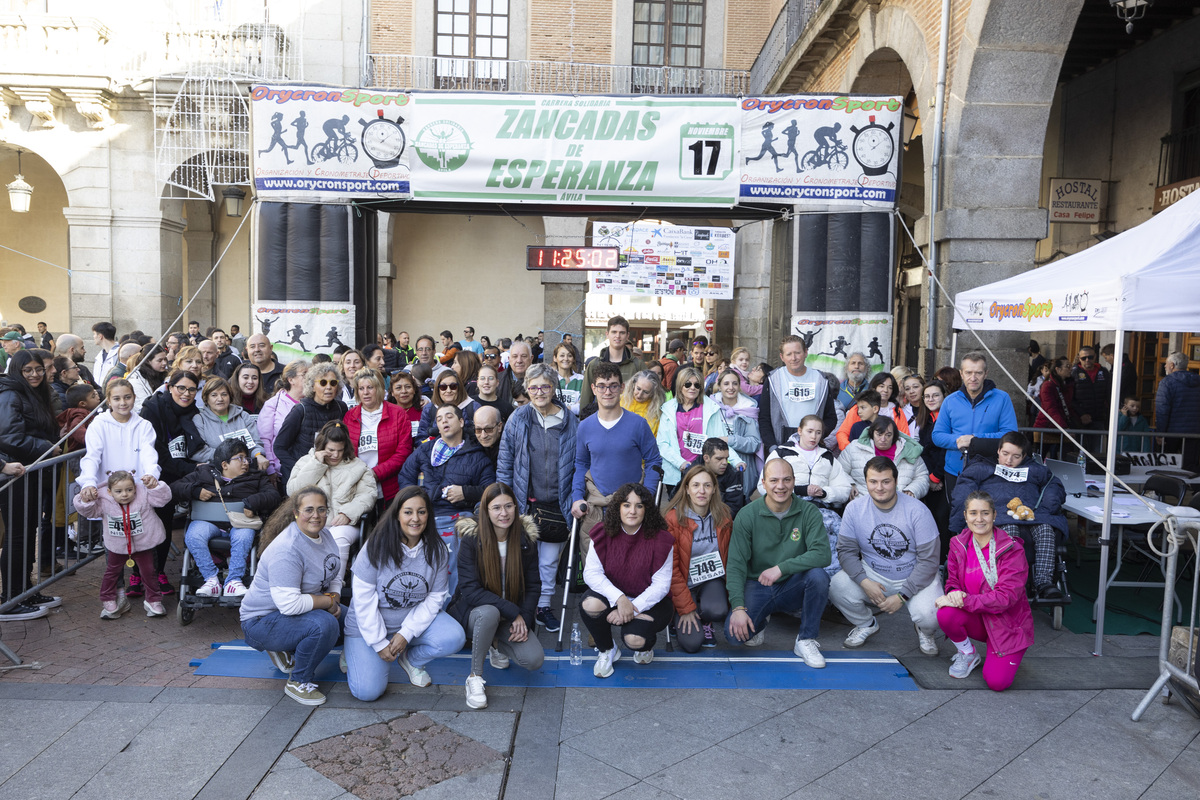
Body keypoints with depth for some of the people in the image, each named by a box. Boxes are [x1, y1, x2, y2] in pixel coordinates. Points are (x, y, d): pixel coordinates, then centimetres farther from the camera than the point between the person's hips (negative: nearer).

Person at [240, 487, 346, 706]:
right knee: (324, 624, -31)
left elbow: (336, 574, 13)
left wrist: (334, 596, -7)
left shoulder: (324, 534, 0)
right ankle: (298, 682, -9)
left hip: (303, 610, 9)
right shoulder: (286, 550, -28)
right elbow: (289, 604, -33)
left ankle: (289, 652, 14)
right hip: (263, 620, -9)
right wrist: (328, 602, -21)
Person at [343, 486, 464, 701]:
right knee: (368, 691, -14)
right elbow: (364, 600, -16)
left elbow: (435, 597, -7)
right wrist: (379, 643, -14)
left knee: (454, 638, -23)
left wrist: (406, 633, -16)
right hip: (369, 626, -3)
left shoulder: (437, 550, -10)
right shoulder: (376, 547, -19)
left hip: (416, 619, 3)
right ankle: (353, 652, 19)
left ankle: (411, 659, 8)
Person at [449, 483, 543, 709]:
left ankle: (497, 644, 13)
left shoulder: (526, 539, -5)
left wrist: (524, 618, -15)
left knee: (534, 660, -20)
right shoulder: (471, 540, -15)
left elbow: (533, 586, 1)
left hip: (514, 616, 3)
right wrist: (512, 612, -26)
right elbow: (470, 590, -21)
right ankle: (475, 677, -18)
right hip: (475, 609, -3)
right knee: (489, 612, -39)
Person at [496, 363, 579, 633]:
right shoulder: (518, 419, -2)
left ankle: (544, 605, 31)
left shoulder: (570, 422, 0)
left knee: (549, 562, 13)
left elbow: (578, 464, 4)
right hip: (525, 504, -1)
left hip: (557, 506, 1)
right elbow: (505, 461, 0)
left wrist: (575, 500, 0)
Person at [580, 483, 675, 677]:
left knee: (634, 639, -31)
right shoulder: (603, 534, -7)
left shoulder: (660, 539, -12)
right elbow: (591, 572, -14)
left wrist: (634, 608, -24)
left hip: (649, 601, -2)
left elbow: (661, 585, -12)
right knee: (590, 604, -31)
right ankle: (607, 650, 0)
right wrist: (619, 598, -29)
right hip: (612, 596, 2)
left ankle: (646, 644, 12)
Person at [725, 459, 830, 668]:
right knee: (734, 634, -24)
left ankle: (806, 641, -9)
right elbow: (735, 564, -11)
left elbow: (822, 554, -20)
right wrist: (738, 607, -23)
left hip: (792, 586, 1)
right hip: (756, 586, -1)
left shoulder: (808, 512, -7)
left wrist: (781, 568, -26)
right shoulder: (747, 515, -8)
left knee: (818, 575, -31)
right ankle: (760, 620, 14)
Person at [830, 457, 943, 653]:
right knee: (837, 587, -24)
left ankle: (925, 632, 12)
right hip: (873, 575, 2)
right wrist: (864, 582, -23)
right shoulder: (855, 508, -8)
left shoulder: (917, 511, -16)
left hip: (916, 578, -2)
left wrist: (902, 596, -19)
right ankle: (866, 624, 10)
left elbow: (929, 560, -14)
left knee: (928, 616, -31)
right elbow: (846, 550, -6)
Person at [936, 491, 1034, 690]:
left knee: (997, 682, -20)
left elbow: (1006, 596, -23)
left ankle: (1004, 657, 17)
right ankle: (968, 655, 1)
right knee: (945, 614, -31)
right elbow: (952, 580, 4)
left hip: (1007, 622, -3)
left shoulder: (1012, 550, -17)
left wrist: (964, 600, -30)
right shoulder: (958, 544, -4)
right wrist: (954, 593, -23)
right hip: (976, 620, 3)